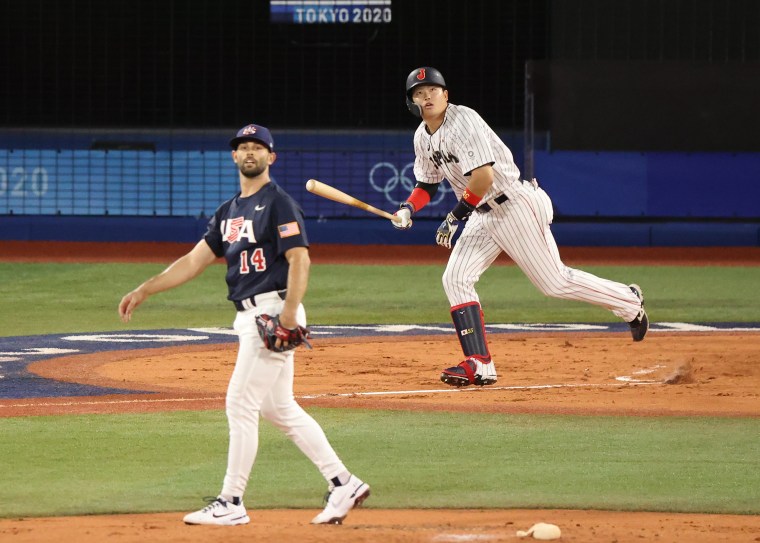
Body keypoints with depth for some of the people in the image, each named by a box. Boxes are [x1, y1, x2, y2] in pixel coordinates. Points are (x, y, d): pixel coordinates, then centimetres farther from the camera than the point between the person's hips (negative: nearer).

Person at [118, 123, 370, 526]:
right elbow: (195, 261, 18)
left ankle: (231, 503, -4)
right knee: (279, 408, 11)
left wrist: (288, 315, -28)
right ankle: (343, 484, 16)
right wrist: (144, 291, 11)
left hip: (273, 311, -9)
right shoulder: (229, 212, 18)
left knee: (240, 403, -8)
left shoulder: (279, 204, -8)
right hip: (250, 316, 9)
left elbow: (299, 259, -17)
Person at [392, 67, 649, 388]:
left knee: (554, 282, -3)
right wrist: (408, 208, -1)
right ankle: (479, 366, -7)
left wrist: (457, 215, -23)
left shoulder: (463, 121, -21)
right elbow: (427, 184, 18)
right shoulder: (423, 136, 7)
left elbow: (483, 177, -28)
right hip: (482, 215, 9)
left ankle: (628, 302, 18)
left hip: (514, 207, -9)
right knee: (455, 279, -6)